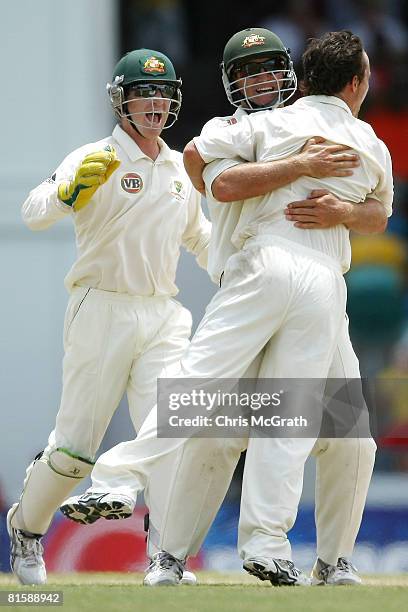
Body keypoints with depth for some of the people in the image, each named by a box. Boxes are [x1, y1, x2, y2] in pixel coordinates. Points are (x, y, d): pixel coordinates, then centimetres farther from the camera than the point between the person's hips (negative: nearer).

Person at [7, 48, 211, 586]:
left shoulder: (182, 169, 14)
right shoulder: (95, 159, -6)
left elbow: (199, 235, 30)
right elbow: (35, 214, -21)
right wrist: (75, 186, -40)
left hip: (164, 317, 5)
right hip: (103, 313, -5)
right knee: (75, 444, -1)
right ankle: (25, 529, 24)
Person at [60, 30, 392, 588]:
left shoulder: (273, 123, 10)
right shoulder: (374, 148, 18)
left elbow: (195, 153, 8)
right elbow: (380, 212, 35)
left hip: (266, 264, -2)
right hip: (327, 282, 2)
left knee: (198, 378, -11)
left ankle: (121, 480, -25)